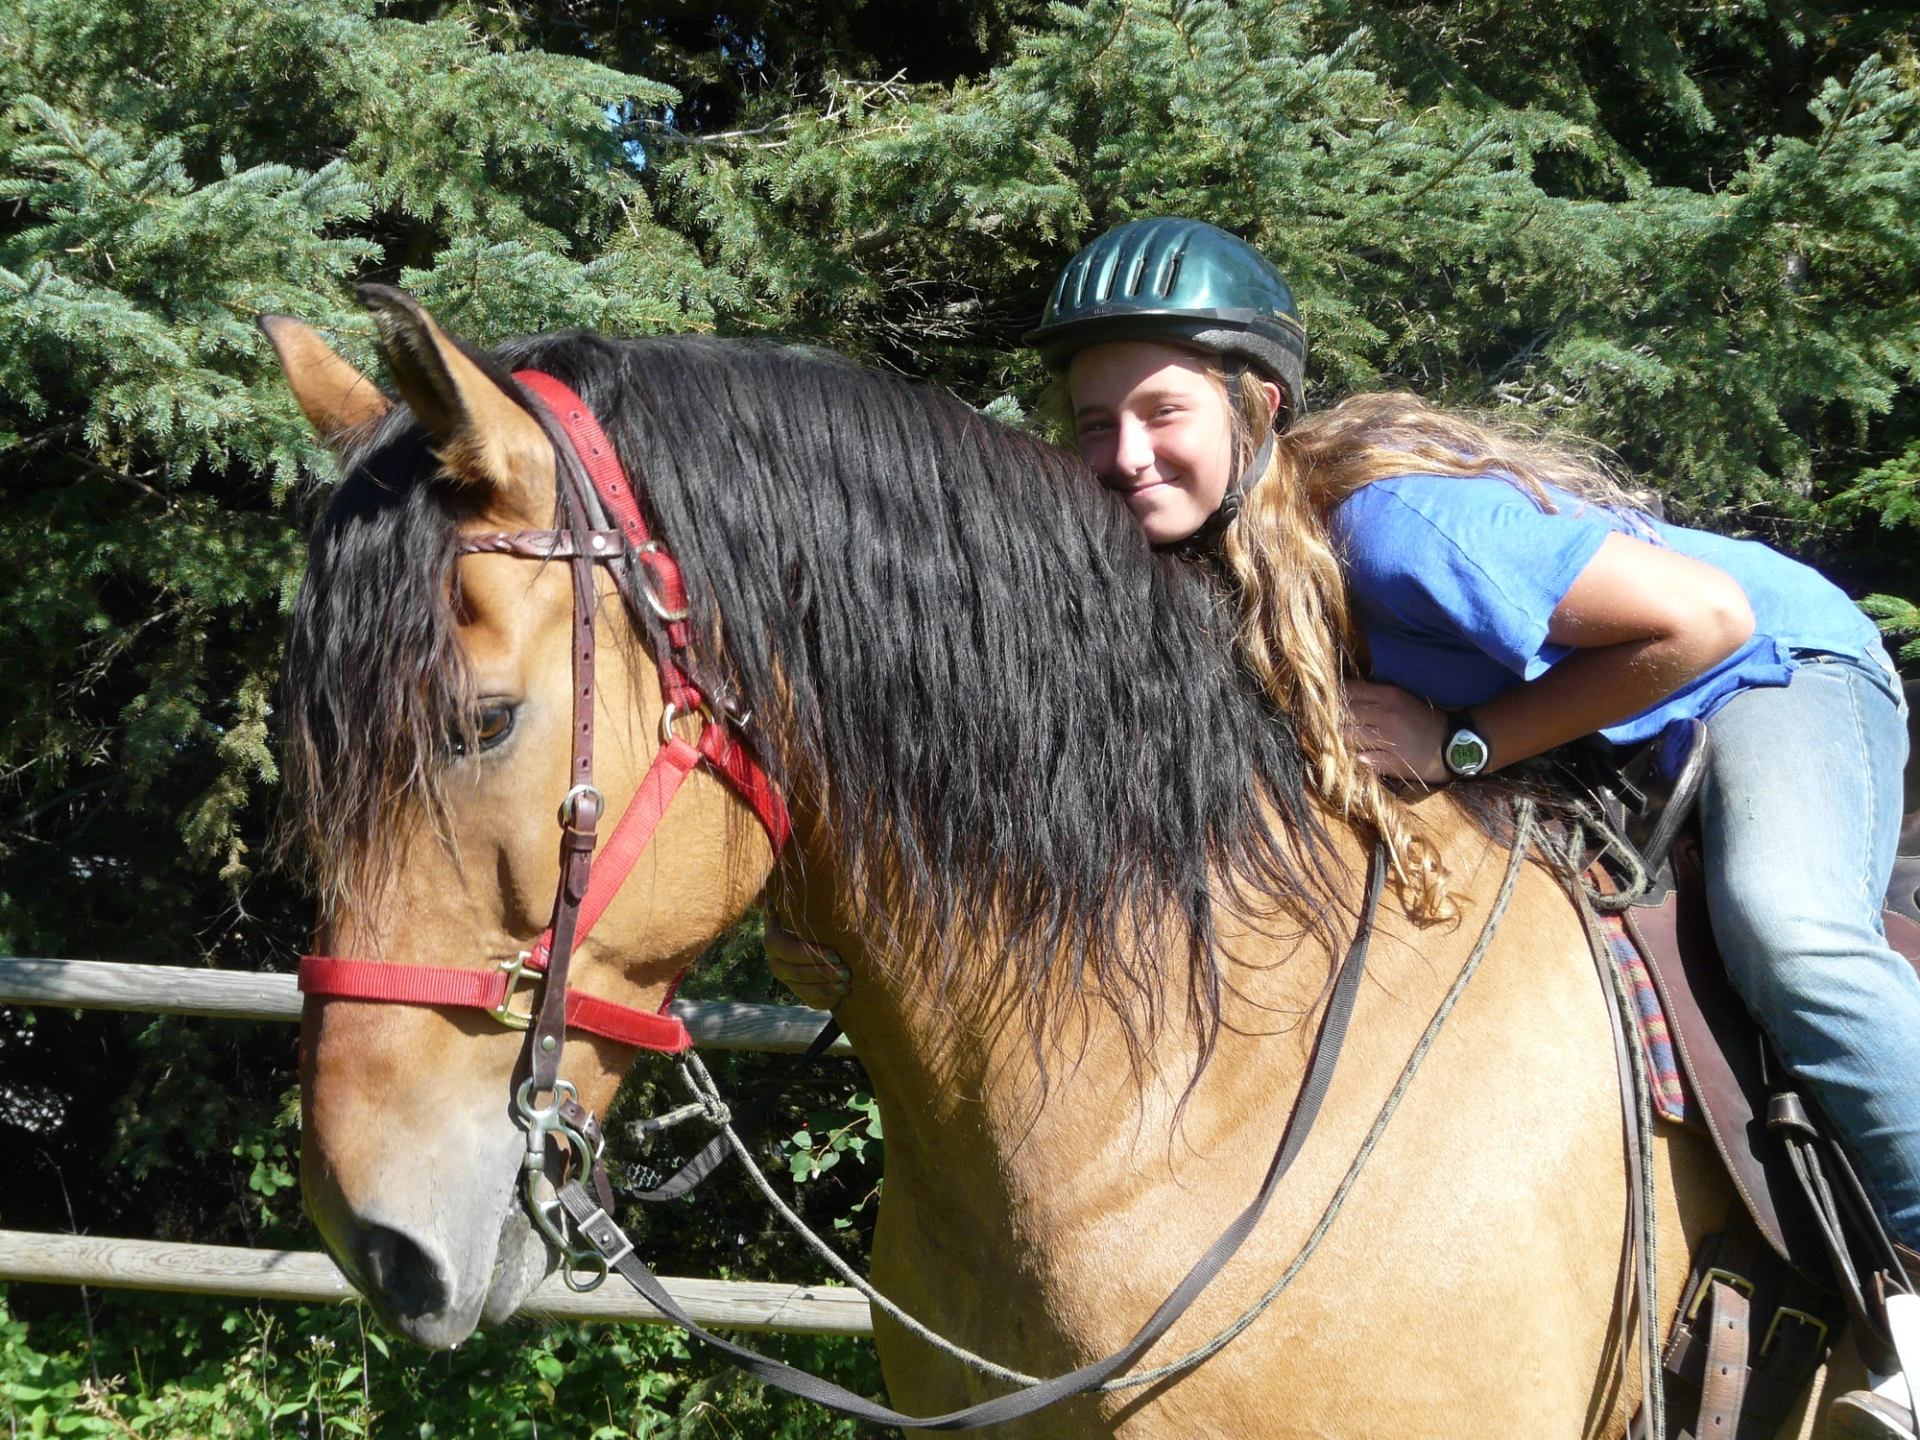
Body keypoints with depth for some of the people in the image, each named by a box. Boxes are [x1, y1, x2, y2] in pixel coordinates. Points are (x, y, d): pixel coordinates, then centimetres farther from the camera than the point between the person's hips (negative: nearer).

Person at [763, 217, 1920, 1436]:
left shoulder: (1391, 520, -37)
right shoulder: (1180, 563, -14)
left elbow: (1708, 617, -32)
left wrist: (1459, 741, -29)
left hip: (1776, 664, -8)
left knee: (1784, 928, -34)